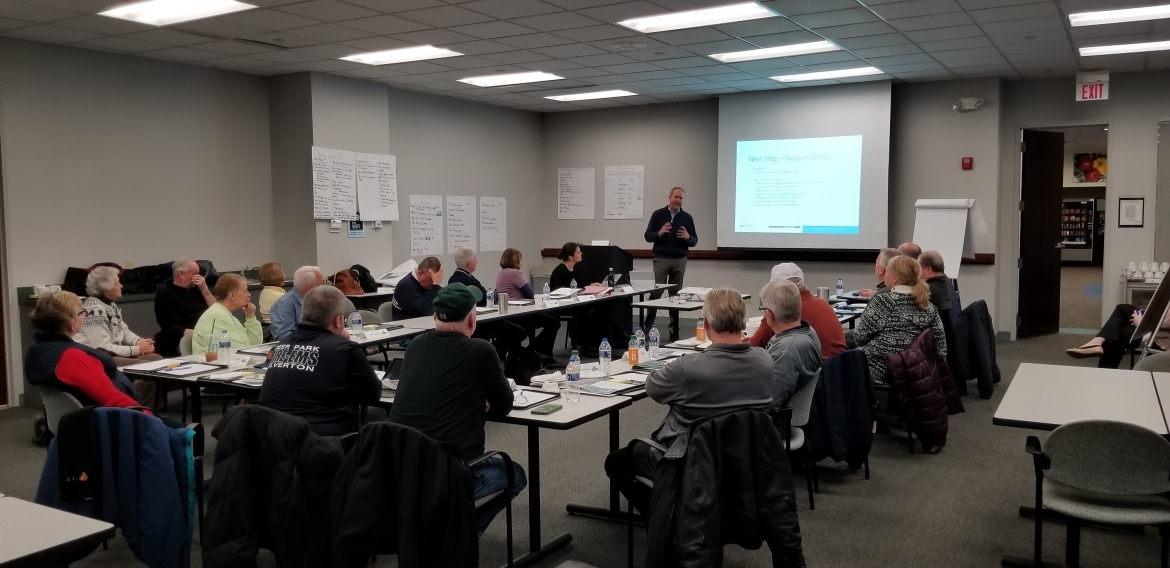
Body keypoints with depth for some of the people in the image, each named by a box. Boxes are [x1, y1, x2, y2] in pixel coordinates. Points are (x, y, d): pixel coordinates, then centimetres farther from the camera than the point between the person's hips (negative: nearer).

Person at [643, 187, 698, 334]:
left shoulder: (687, 217, 7)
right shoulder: (658, 214, 2)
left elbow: (695, 241, 8)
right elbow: (648, 236, 1)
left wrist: (688, 237, -14)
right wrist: (659, 233, -18)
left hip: (680, 260, 2)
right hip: (661, 259, -2)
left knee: (676, 293, 6)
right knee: (656, 292, -5)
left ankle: (674, 326, 12)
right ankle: (647, 326, 1)